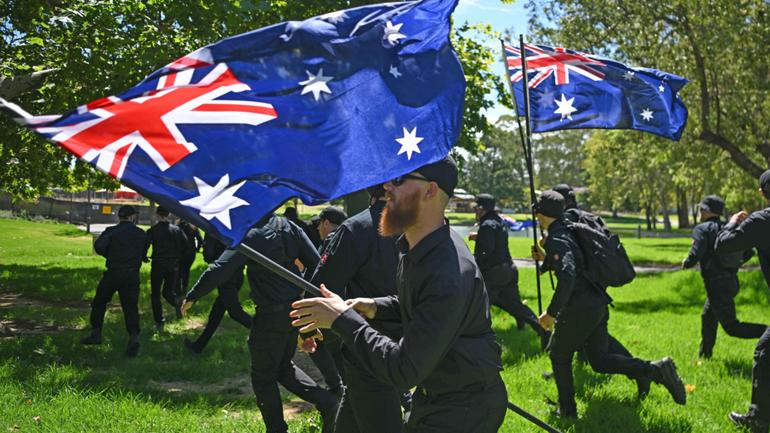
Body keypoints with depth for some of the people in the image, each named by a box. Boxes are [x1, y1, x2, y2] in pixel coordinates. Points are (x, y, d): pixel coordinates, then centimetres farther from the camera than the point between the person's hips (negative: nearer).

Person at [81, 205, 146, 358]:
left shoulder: (111, 231, -3)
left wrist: (109, 255, 0)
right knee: (130, 306, 1)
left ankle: (96, 333, 22)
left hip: (113, 273, -1)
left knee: (99, 302, 18)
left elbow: (98, 246, -17)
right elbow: (144, 254, 8)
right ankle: (134, 337, -16)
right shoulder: (141, 234, 5)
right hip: (133, 275, 1)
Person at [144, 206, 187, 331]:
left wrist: (144, 257, 6)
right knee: (168, 291, 15)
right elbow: (186, 245, 1)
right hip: (173, 265, 3)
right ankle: (177, 302, -19)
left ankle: (159, 323, 5)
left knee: (155, 294, 10)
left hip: (158, 265, -3)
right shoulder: (176, 229, 2)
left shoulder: (152, 231, -7)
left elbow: (145, 246, -14)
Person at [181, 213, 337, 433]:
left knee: (263, 377, 12)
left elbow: (218, 270, -20)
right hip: (295, 308, 7)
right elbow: (315, 262, 0)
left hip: (270, 316, -7)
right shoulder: (289, 227, 2)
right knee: (284, 367, 24)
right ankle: (326, 401, 7)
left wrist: (192, 296, -8)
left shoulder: (250, 235, -15)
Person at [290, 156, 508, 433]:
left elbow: (405, 371, -31)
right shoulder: (412, 246, 0)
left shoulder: (451, 274, -31)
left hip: (463, 410, -9)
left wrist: (342, 319, -25)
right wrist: (377, 307, 0)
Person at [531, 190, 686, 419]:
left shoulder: (556, 240, -16)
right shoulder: (567, 231, 14)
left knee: (559, 355, 12)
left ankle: (567, 410, 21)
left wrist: (551, 312, -25)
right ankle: (657, 369, -1)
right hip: (598, 304, 9)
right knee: (599, 360, 12)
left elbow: (567, 277, -30)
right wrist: (545, 259, 27)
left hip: (580, 308, -9)